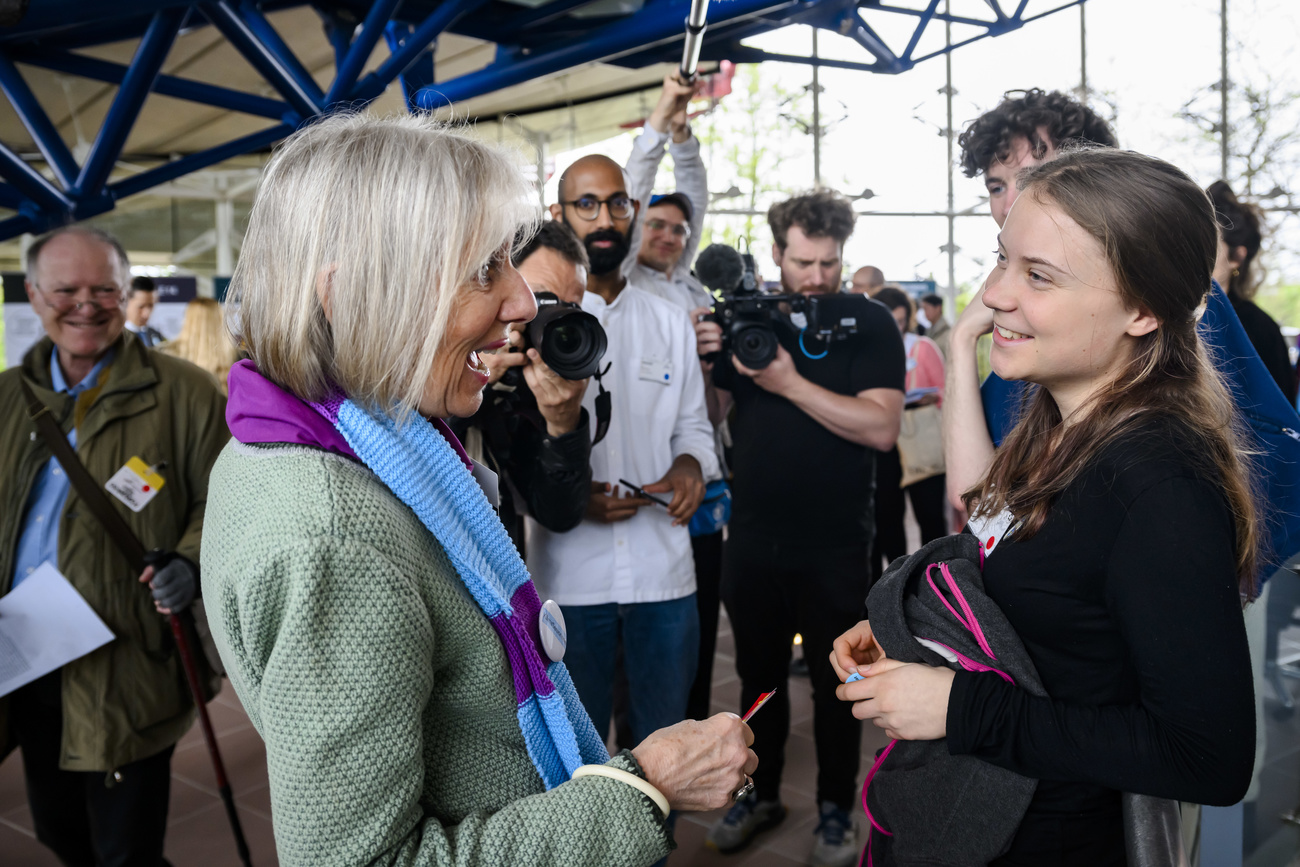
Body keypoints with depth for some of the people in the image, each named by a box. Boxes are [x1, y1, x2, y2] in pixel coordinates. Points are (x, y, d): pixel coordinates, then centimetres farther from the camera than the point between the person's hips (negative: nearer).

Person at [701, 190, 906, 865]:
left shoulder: (869, 324, -6)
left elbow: (881, 428, -18)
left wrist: (789, 382, -24)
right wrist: (699, 358, -15)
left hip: (834, 544, -3)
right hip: (754, 537, 3)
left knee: (834, 682, 11)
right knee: (758, 674, 17)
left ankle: (835, 810, 28)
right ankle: (760, 794, 35)